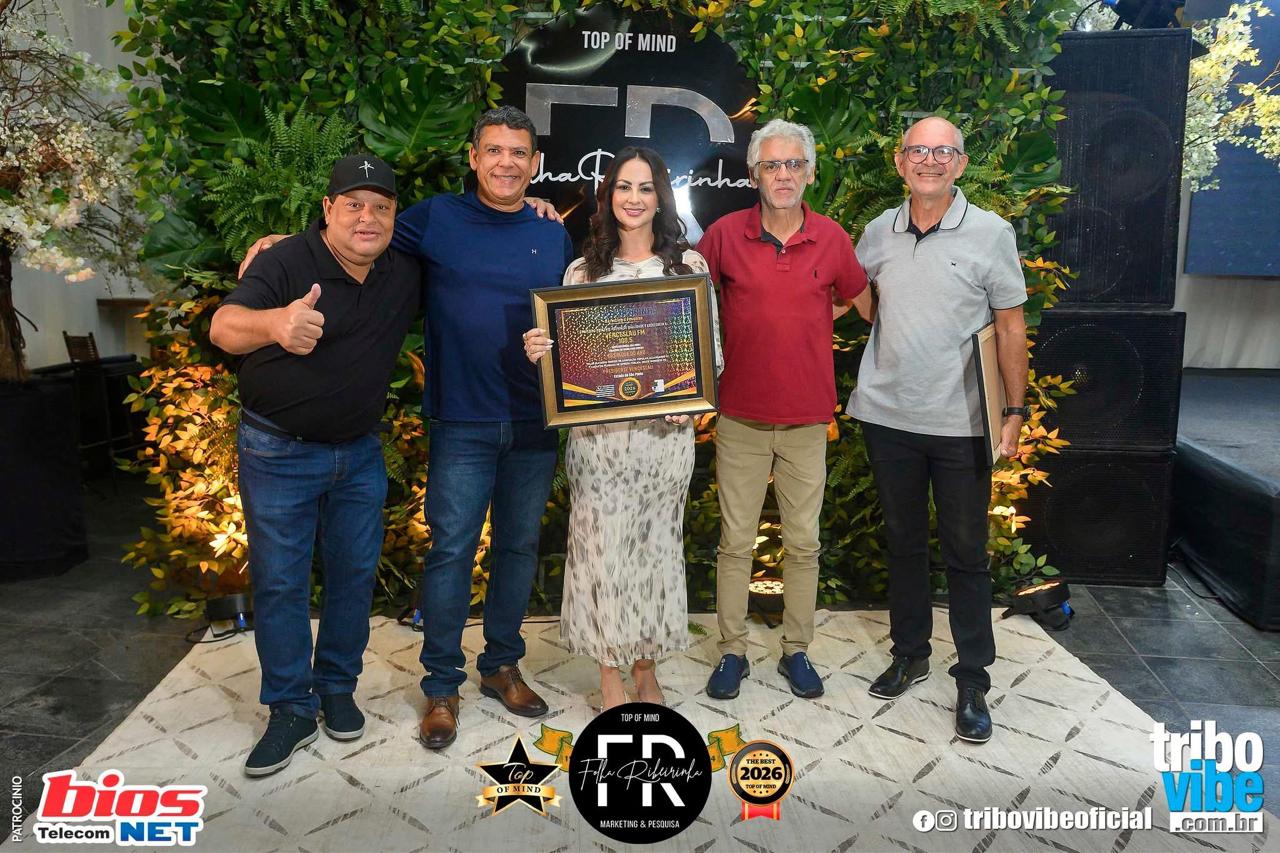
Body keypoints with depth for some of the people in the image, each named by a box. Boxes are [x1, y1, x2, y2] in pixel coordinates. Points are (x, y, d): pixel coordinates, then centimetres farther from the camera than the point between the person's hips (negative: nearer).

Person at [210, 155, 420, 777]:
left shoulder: (405, 274, -3)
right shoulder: (287, 263, -18)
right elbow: (223, 328, -35)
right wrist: (277, 322, -59)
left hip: (360, 450, 4)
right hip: (278, 451, -4)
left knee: (355, 572, 11)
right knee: (279, 581, 2)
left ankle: (338, 688, 29)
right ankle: (291, 711, 17)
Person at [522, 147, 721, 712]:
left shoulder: (689, 264, 5)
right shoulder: (582, 271, 7)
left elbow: (711, 347, 5)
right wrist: (538, 351, -12)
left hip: (666, 430, 0)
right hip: (597, 432, 0)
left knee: (657, 542, 9)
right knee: (602, 545, 4)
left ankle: (645, 667, 29)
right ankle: (610, 672, 22)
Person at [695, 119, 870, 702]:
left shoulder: (832, 239, 1)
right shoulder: (724, 234, -2)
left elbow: (861, 302, 17)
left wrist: (809, 321, 9)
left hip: (807, 419, 1)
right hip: (740, 418, -1)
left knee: (803, 544, 9)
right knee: (735, 542, 6)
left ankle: (796, 650, 25)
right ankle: (732, 651, 21)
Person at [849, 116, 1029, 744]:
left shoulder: (990, 234, -4)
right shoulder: (878, 232, 5)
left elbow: (1011, 328, -1)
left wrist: (1015, 412, -6)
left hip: (960, 424, -3)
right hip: (888, 415, 3)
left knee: (965, 553, 5)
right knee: (903, 542, 16)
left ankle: (972, 681, 17)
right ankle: (909, 653, 33)